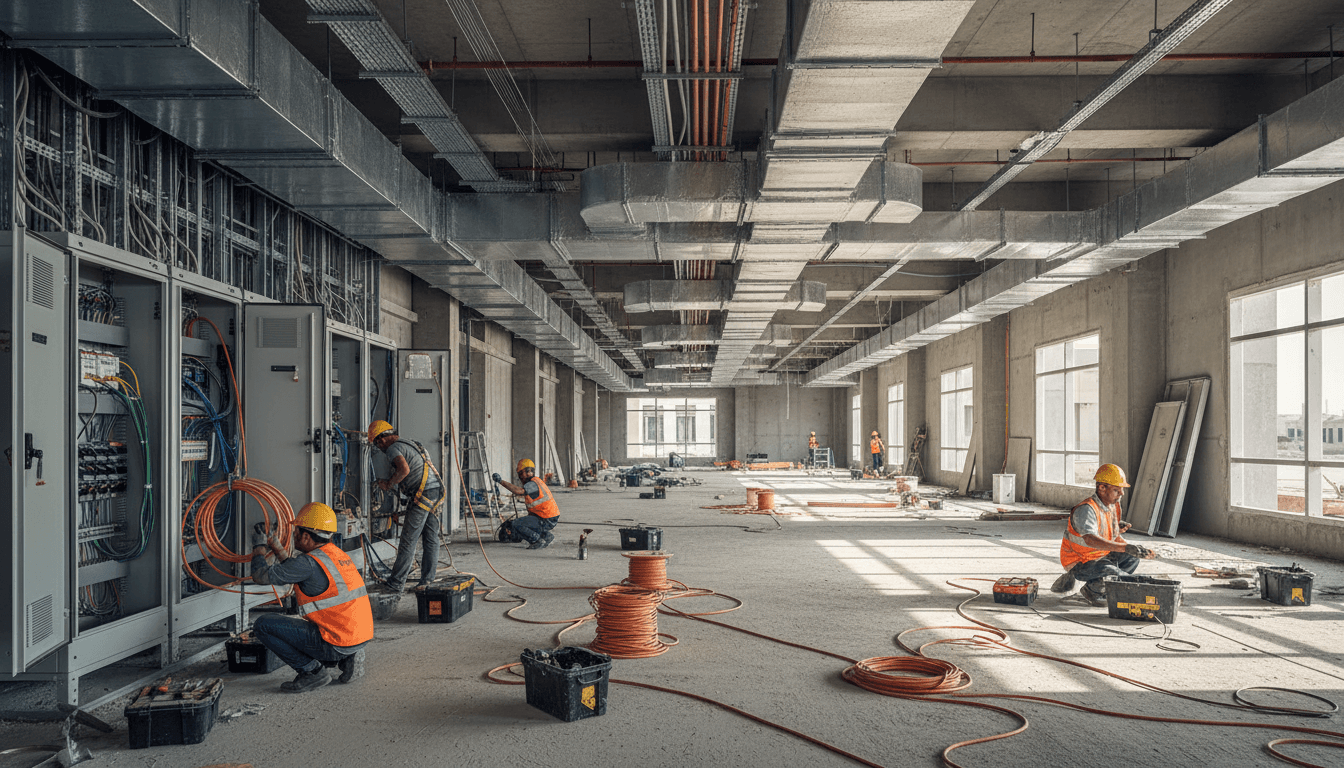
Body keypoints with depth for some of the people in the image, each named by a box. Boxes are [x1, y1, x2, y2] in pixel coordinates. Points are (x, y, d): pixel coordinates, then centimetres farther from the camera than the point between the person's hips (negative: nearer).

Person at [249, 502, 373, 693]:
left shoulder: (310, 563, -15)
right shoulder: (338, 554, 11)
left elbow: (262, 576, -6)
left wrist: (259, 546, 10)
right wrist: (276, 547, 31)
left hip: (337, 644, -8)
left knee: (263, 625, -2)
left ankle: (312, 671, 0)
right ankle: (350, 658, 14)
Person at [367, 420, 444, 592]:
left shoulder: (393, 448, -5)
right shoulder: (410, 443, 25)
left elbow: (405, 469, -22)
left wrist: (388, 484, -8)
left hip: (423, 493, -9)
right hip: (436, 490, 9)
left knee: (408, 540, -3)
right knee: (431, 539, 9)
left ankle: (396, 583, 2)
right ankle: (427, 581, 12)